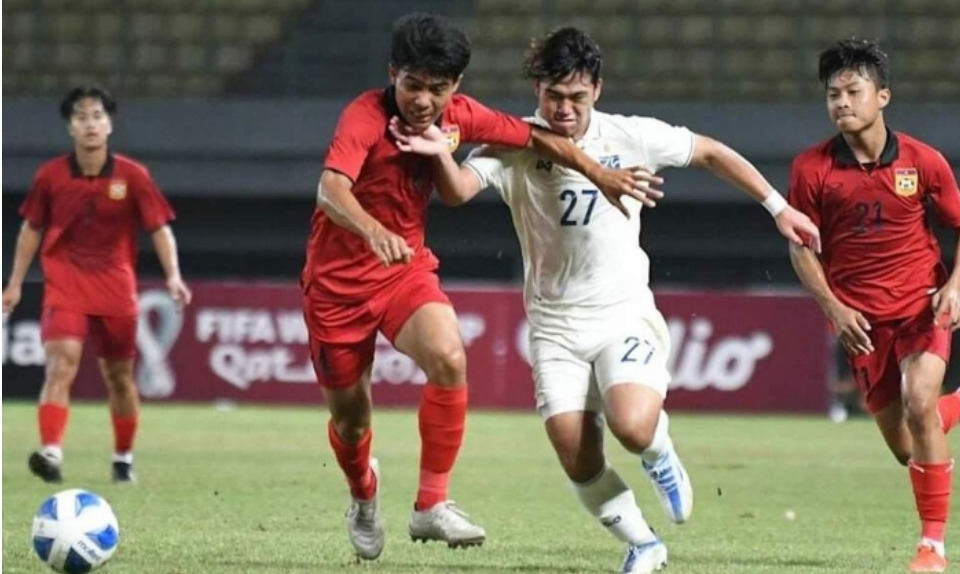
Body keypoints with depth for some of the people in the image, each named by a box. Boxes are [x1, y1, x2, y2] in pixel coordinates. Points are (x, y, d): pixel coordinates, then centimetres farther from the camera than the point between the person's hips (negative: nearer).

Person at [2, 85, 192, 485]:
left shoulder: (132, 176, -5)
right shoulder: (50, 176, -2)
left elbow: (160, 228, -2)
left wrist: (173, 275, -16)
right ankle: (51, 453, -32)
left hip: (115, 287, 1)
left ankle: (124, 459, 29)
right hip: (64, 285, -1)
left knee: (119, 374, 11)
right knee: (61, 365, -20)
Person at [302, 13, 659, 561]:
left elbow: (535, 137, 8)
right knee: (350, 416, 8)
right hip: (338, 279, -3)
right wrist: (373, 231, -59)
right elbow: (331, 188, -40)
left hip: (406, 270, 3)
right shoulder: (366, 116, -24)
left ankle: (432, 505, -15)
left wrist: (600, 174, 7)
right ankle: (365, 497, 45)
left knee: (449, 358, -27)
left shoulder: (459, 116, -8)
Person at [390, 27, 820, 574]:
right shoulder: (514, 145, -8)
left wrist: (778, 206, 7)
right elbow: (458, 190, -24)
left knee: (632, 426, -27)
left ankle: (660, 449, 10)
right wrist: (441, 153, -46)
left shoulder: (630, 137, -7)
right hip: (555, 324, 1)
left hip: (625, 313, -1)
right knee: (580, 466, -6)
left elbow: (712, 153, 7)